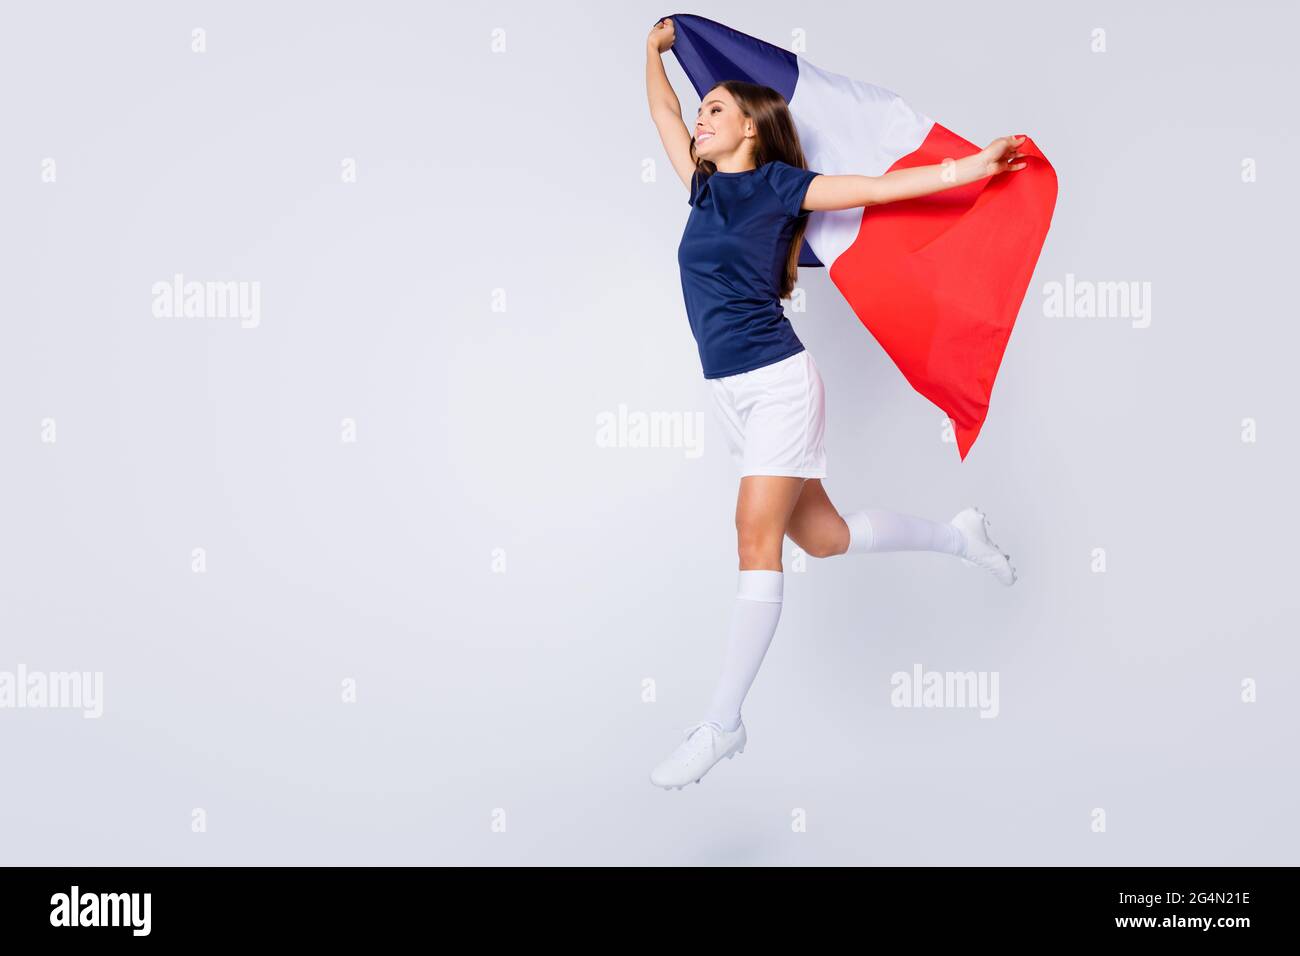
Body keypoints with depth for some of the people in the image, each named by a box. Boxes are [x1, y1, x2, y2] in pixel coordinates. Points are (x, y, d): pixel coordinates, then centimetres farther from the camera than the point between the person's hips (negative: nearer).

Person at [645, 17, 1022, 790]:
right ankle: (957, 537, 34)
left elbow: (879, 188, -3)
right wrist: (656, 47, 36)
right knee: (822, 537, 12)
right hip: (732, 393, 7)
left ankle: (723, 723, -8)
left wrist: (975, 166, -7)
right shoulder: (705, 187, 15)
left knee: (757, 537, -9)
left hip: (778, 381, -7)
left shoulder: (777, 183, -1)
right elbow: (664, 111, 28)